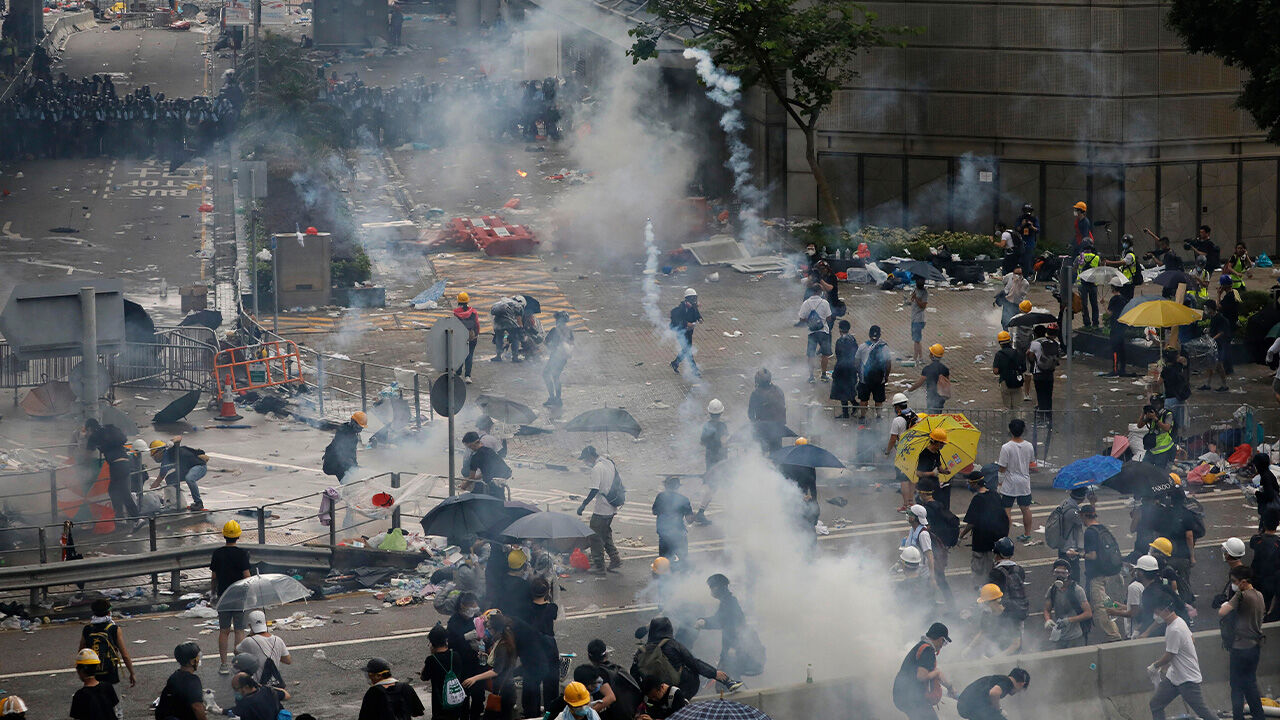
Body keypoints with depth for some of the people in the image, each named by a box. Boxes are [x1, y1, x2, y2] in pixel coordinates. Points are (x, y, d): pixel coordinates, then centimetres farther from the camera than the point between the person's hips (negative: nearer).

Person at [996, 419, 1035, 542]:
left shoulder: (1006, 448, -19)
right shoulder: (1029, 446, -3)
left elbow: (1002, 469, -16)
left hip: (1009, 484, -5)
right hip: (1025, 483, 5)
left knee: (1006, 509, 2)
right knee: (1026, 508, 15)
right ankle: (1027, 535, 25)